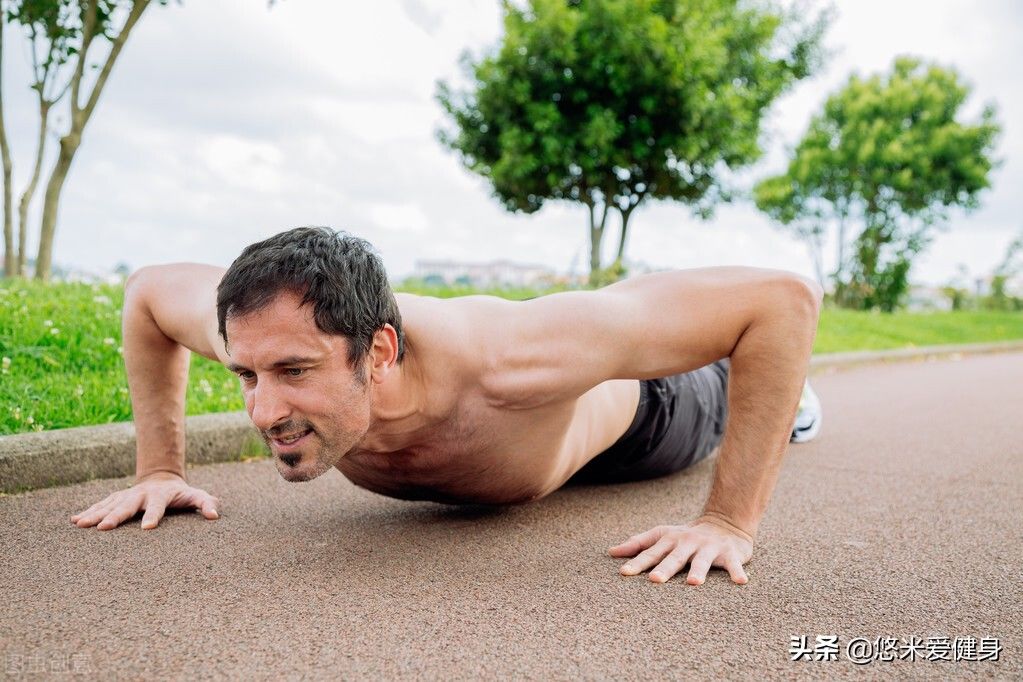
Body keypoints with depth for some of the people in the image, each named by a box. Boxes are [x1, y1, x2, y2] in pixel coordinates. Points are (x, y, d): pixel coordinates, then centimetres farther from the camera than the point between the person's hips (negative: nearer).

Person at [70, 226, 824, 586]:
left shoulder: (499, 361, -54)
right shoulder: (284, 340, -40)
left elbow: (784, 297, -49)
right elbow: (147, 289, -16)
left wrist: (731, 522, -48)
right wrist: (160, 467, -18)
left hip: (617, 402, -3)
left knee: (704, 405, 33)